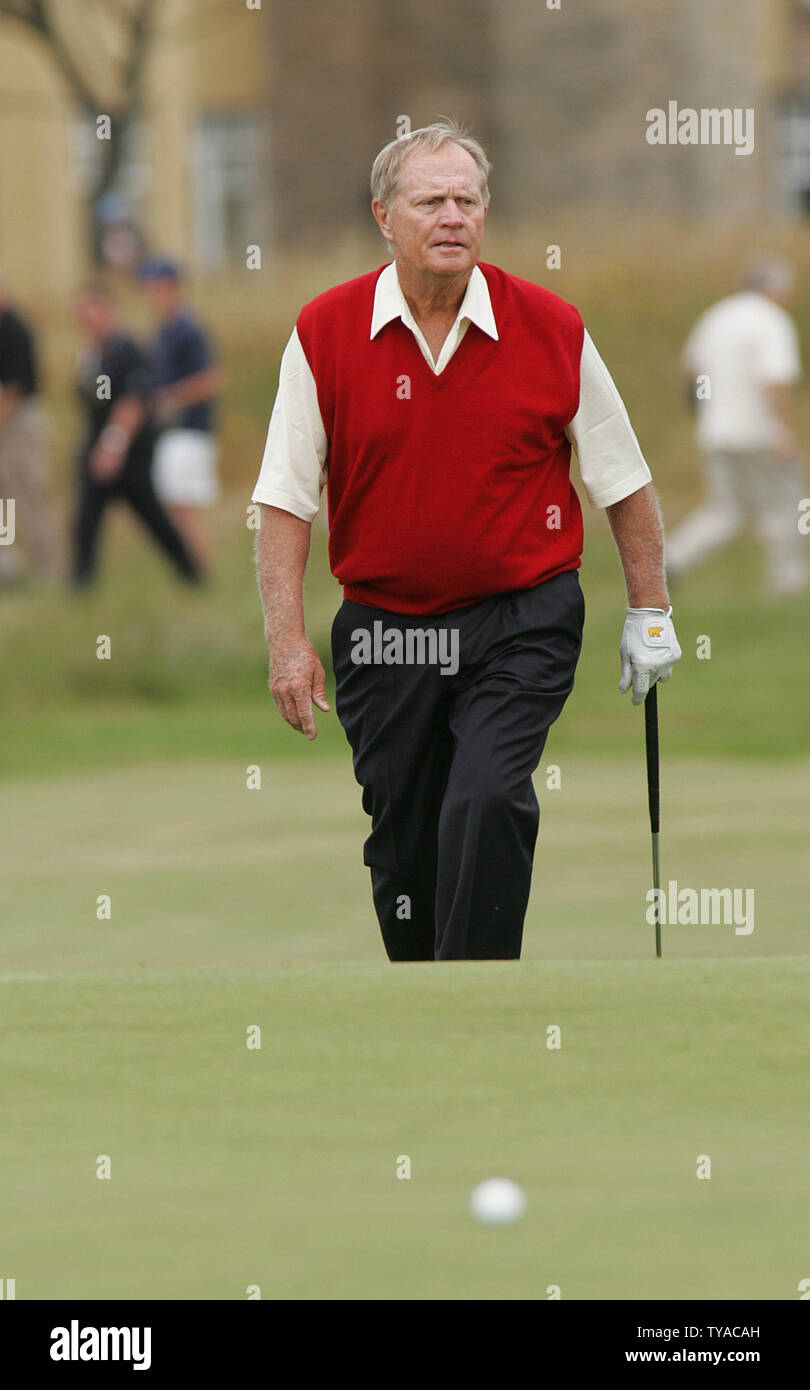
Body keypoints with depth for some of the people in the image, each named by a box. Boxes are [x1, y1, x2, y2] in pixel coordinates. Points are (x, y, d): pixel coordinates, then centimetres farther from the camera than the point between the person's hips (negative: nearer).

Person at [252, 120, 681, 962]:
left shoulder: (552, 330, -4)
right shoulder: (325, 332, -3)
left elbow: (623, 482, 6)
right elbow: (286, 497, -2)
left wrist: (650, 612, 5)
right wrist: (287, 641, -9)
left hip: (520, 621, -2)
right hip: (383, 630, 2)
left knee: (487, 804, -22)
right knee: (402, 848, 8)